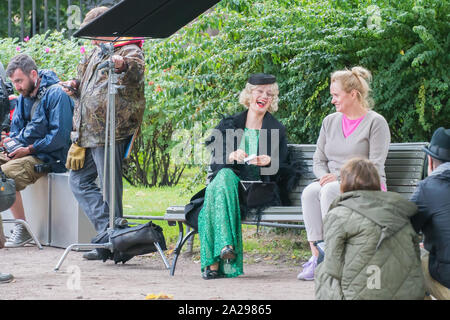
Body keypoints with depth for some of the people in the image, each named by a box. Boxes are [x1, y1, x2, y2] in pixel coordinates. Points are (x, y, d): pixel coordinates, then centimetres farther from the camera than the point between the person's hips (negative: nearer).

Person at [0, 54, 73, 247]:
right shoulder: (24, 96, 14)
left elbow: (59, 137, -18)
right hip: (23, 151, 9)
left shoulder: (56, 94, -13)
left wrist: (29, 149, -17)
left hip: (48, 157, -9)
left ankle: (22, 230, -20)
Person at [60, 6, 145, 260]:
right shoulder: (97, 54, 24)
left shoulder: (129, 52, -5)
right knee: (80, 181, 10)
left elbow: (137, 72, -29)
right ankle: (107, 229, 10)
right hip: (88, 132, 10)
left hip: (109, 130, -10)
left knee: (109, 185, -8)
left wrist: (123, 65, -52)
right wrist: (76, 87, 13)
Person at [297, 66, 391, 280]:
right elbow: (318, 160, 16)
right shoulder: (330, 121, 17)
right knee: (310, 192, -30)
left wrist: (340, 178, -20)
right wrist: (324, 177, -8)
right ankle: (316, 254, -34)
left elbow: (375, 166, -11)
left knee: (330, 191, -36)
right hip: (333, 184, 5)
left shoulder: (376, 122, -2)